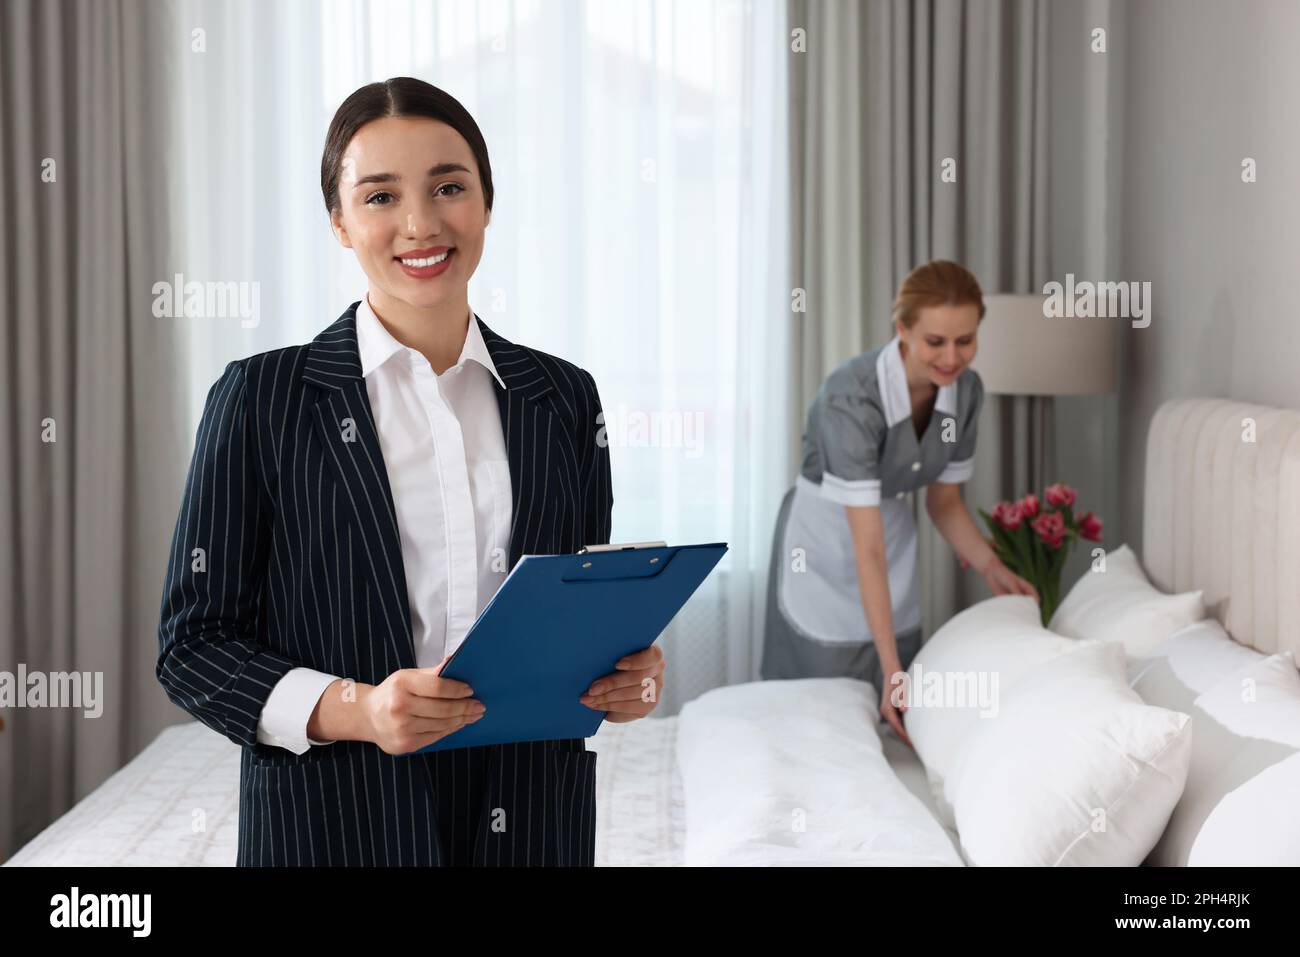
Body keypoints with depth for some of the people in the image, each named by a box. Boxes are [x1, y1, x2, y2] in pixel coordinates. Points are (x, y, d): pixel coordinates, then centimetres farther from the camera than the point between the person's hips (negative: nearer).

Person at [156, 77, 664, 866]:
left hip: (534, 817, 3)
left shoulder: (563, 398, 4)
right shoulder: (261, 398, -5)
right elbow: (195, 642, -6)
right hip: (338, 821, -3)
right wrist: (352, 709, -22)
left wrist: (628, 675, -10)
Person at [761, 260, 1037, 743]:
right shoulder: (852, 397, -32)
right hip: (826, 540, -6)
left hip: (895, 531, 6)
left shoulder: (967, 390, -12)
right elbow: (865, 545, -33)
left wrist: (991, 567, -15)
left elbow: (943, 500, 2)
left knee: (894, 715, 9)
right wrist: (891, 667, -35)